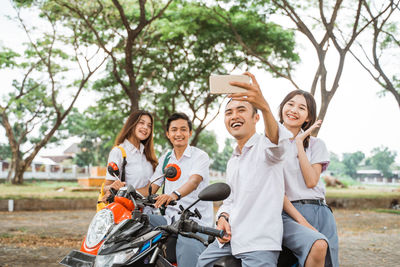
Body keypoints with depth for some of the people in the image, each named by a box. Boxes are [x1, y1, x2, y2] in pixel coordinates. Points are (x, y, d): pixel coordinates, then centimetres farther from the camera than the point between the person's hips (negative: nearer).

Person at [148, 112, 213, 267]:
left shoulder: (200, 156, -1)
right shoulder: (165, 159, 18)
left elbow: (194, 181, -20)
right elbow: (152, 187, 14)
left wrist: (174, 195, -40)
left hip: (196, 221, -6)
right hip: (170, 218, 6)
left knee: (189, 248, -34)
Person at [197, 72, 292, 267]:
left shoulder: (264, 146, -5)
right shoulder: (232, 161, 23)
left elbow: (277, 141, -31)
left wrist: (265, 107, -51)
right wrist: (223, 217, 5)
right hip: (229, 239, 7)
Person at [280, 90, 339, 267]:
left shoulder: (316, 144, 16)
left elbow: (311, 181, -2)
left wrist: (299, 142, 0)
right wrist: (301, 221, -13)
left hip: (319, 212, 4)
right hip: (286, 213, -3)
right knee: (318, 244, -31)